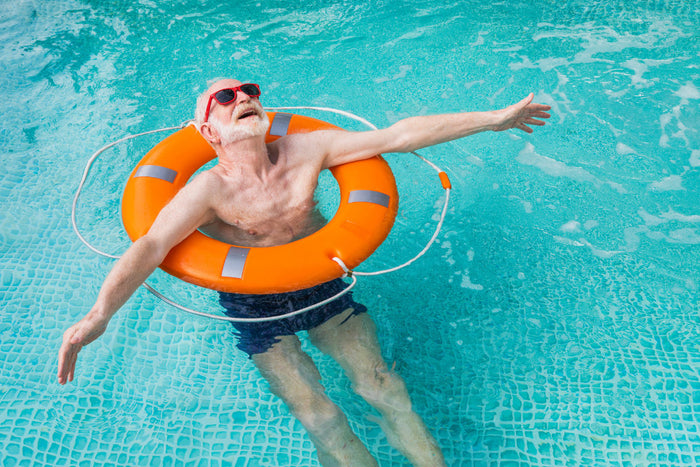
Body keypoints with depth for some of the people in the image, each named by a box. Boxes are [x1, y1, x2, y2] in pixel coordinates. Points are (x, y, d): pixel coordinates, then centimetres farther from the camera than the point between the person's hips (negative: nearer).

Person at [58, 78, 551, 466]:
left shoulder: (307, 150, -11)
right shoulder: (209, 190, -19)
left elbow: (399, 135, -14)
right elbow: (151, 246, -32)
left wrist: (492, 119, -12)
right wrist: (99, 314, -49)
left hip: (322, 282, 3)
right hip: (255, 305, -2)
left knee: (382, 386, -7)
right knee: (319, 418, -12)